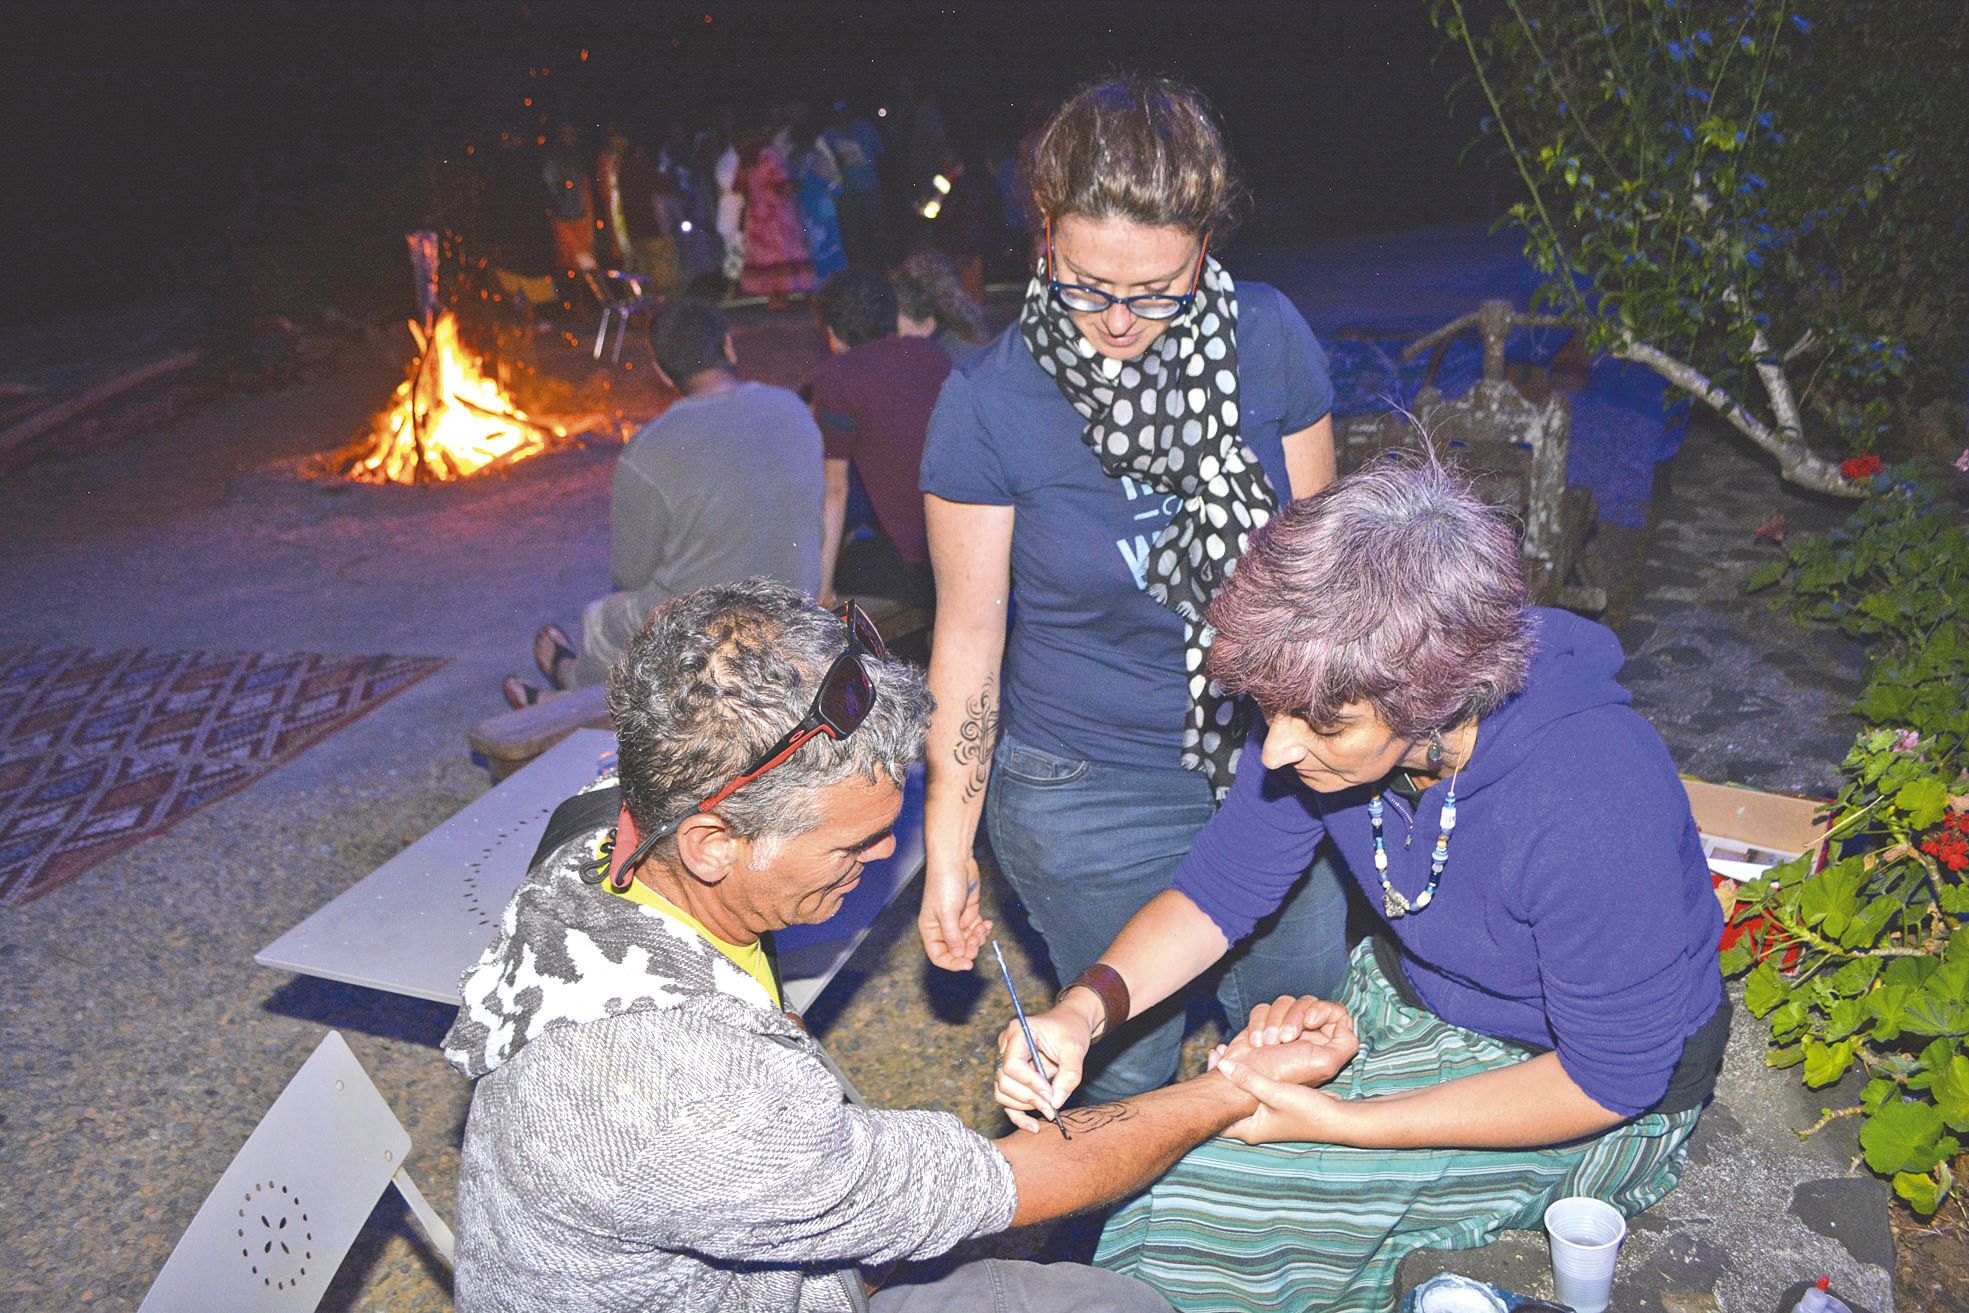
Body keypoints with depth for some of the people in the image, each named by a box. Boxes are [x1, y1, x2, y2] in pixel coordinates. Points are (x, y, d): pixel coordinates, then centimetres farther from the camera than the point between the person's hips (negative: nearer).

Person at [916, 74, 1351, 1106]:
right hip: (1086, 801, -3)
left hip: (1268, 761, 3)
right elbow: (969, 632, -10)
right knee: (1127, 1066, 14)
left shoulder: (1270, 341, -10)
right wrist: (946, 850, -8)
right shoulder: (990, 402, -17)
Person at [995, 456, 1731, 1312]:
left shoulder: (1593, 801, -37)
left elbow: (1612, 1080, -24)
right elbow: (1217, 893, -6)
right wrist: (1084, 1011, -25)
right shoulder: (1329, 709, -19)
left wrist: (1345, 1122, -28)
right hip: (1410, 1001, 6)